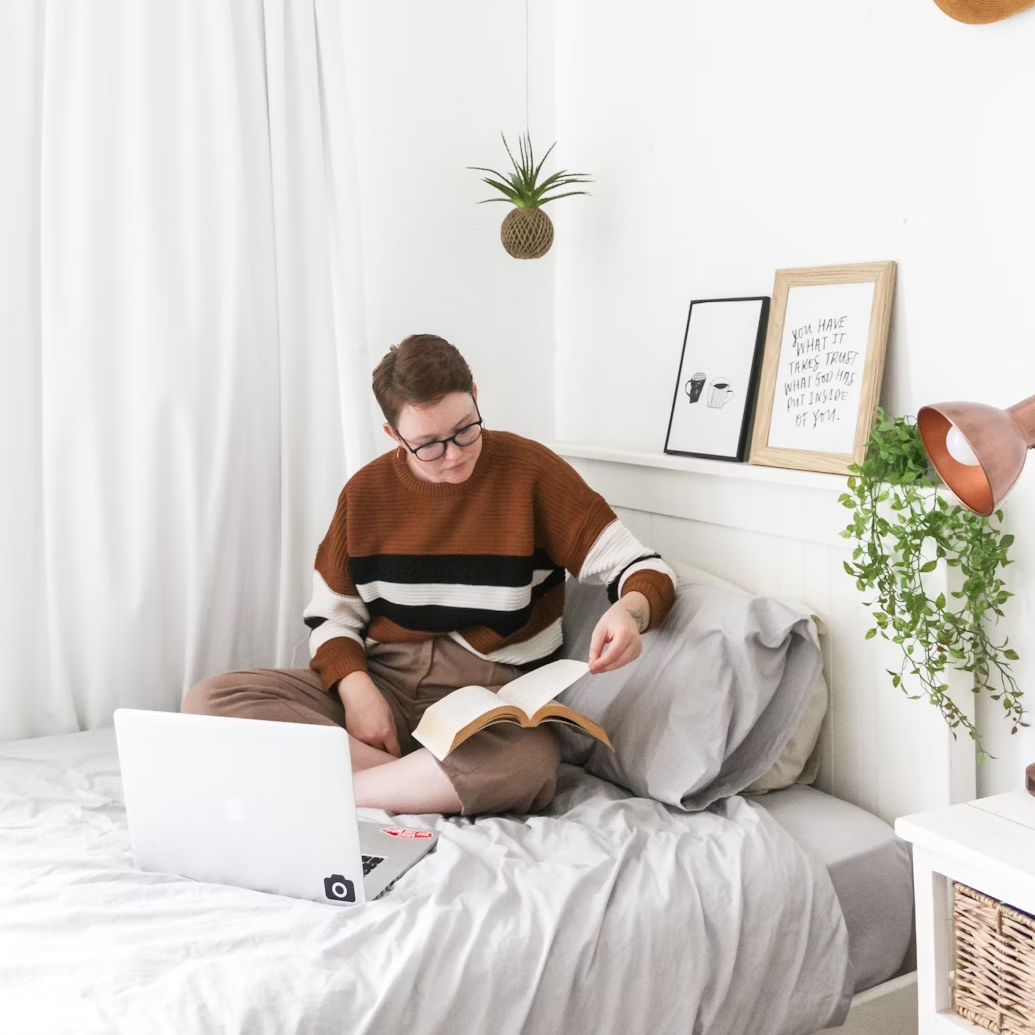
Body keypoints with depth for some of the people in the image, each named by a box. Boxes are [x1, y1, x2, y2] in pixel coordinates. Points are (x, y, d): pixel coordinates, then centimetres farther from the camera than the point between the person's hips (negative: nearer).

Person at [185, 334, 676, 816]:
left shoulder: (529, 471, -5)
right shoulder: (367, 491, 5)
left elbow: (644, 568, -4)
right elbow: (331, 615, 11)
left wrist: (630, 610, -29)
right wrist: (356, 688, -11)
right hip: (382, 682, 4)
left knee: (531, 762, -40)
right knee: (209, 700, -18)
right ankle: (424, 787, -25)